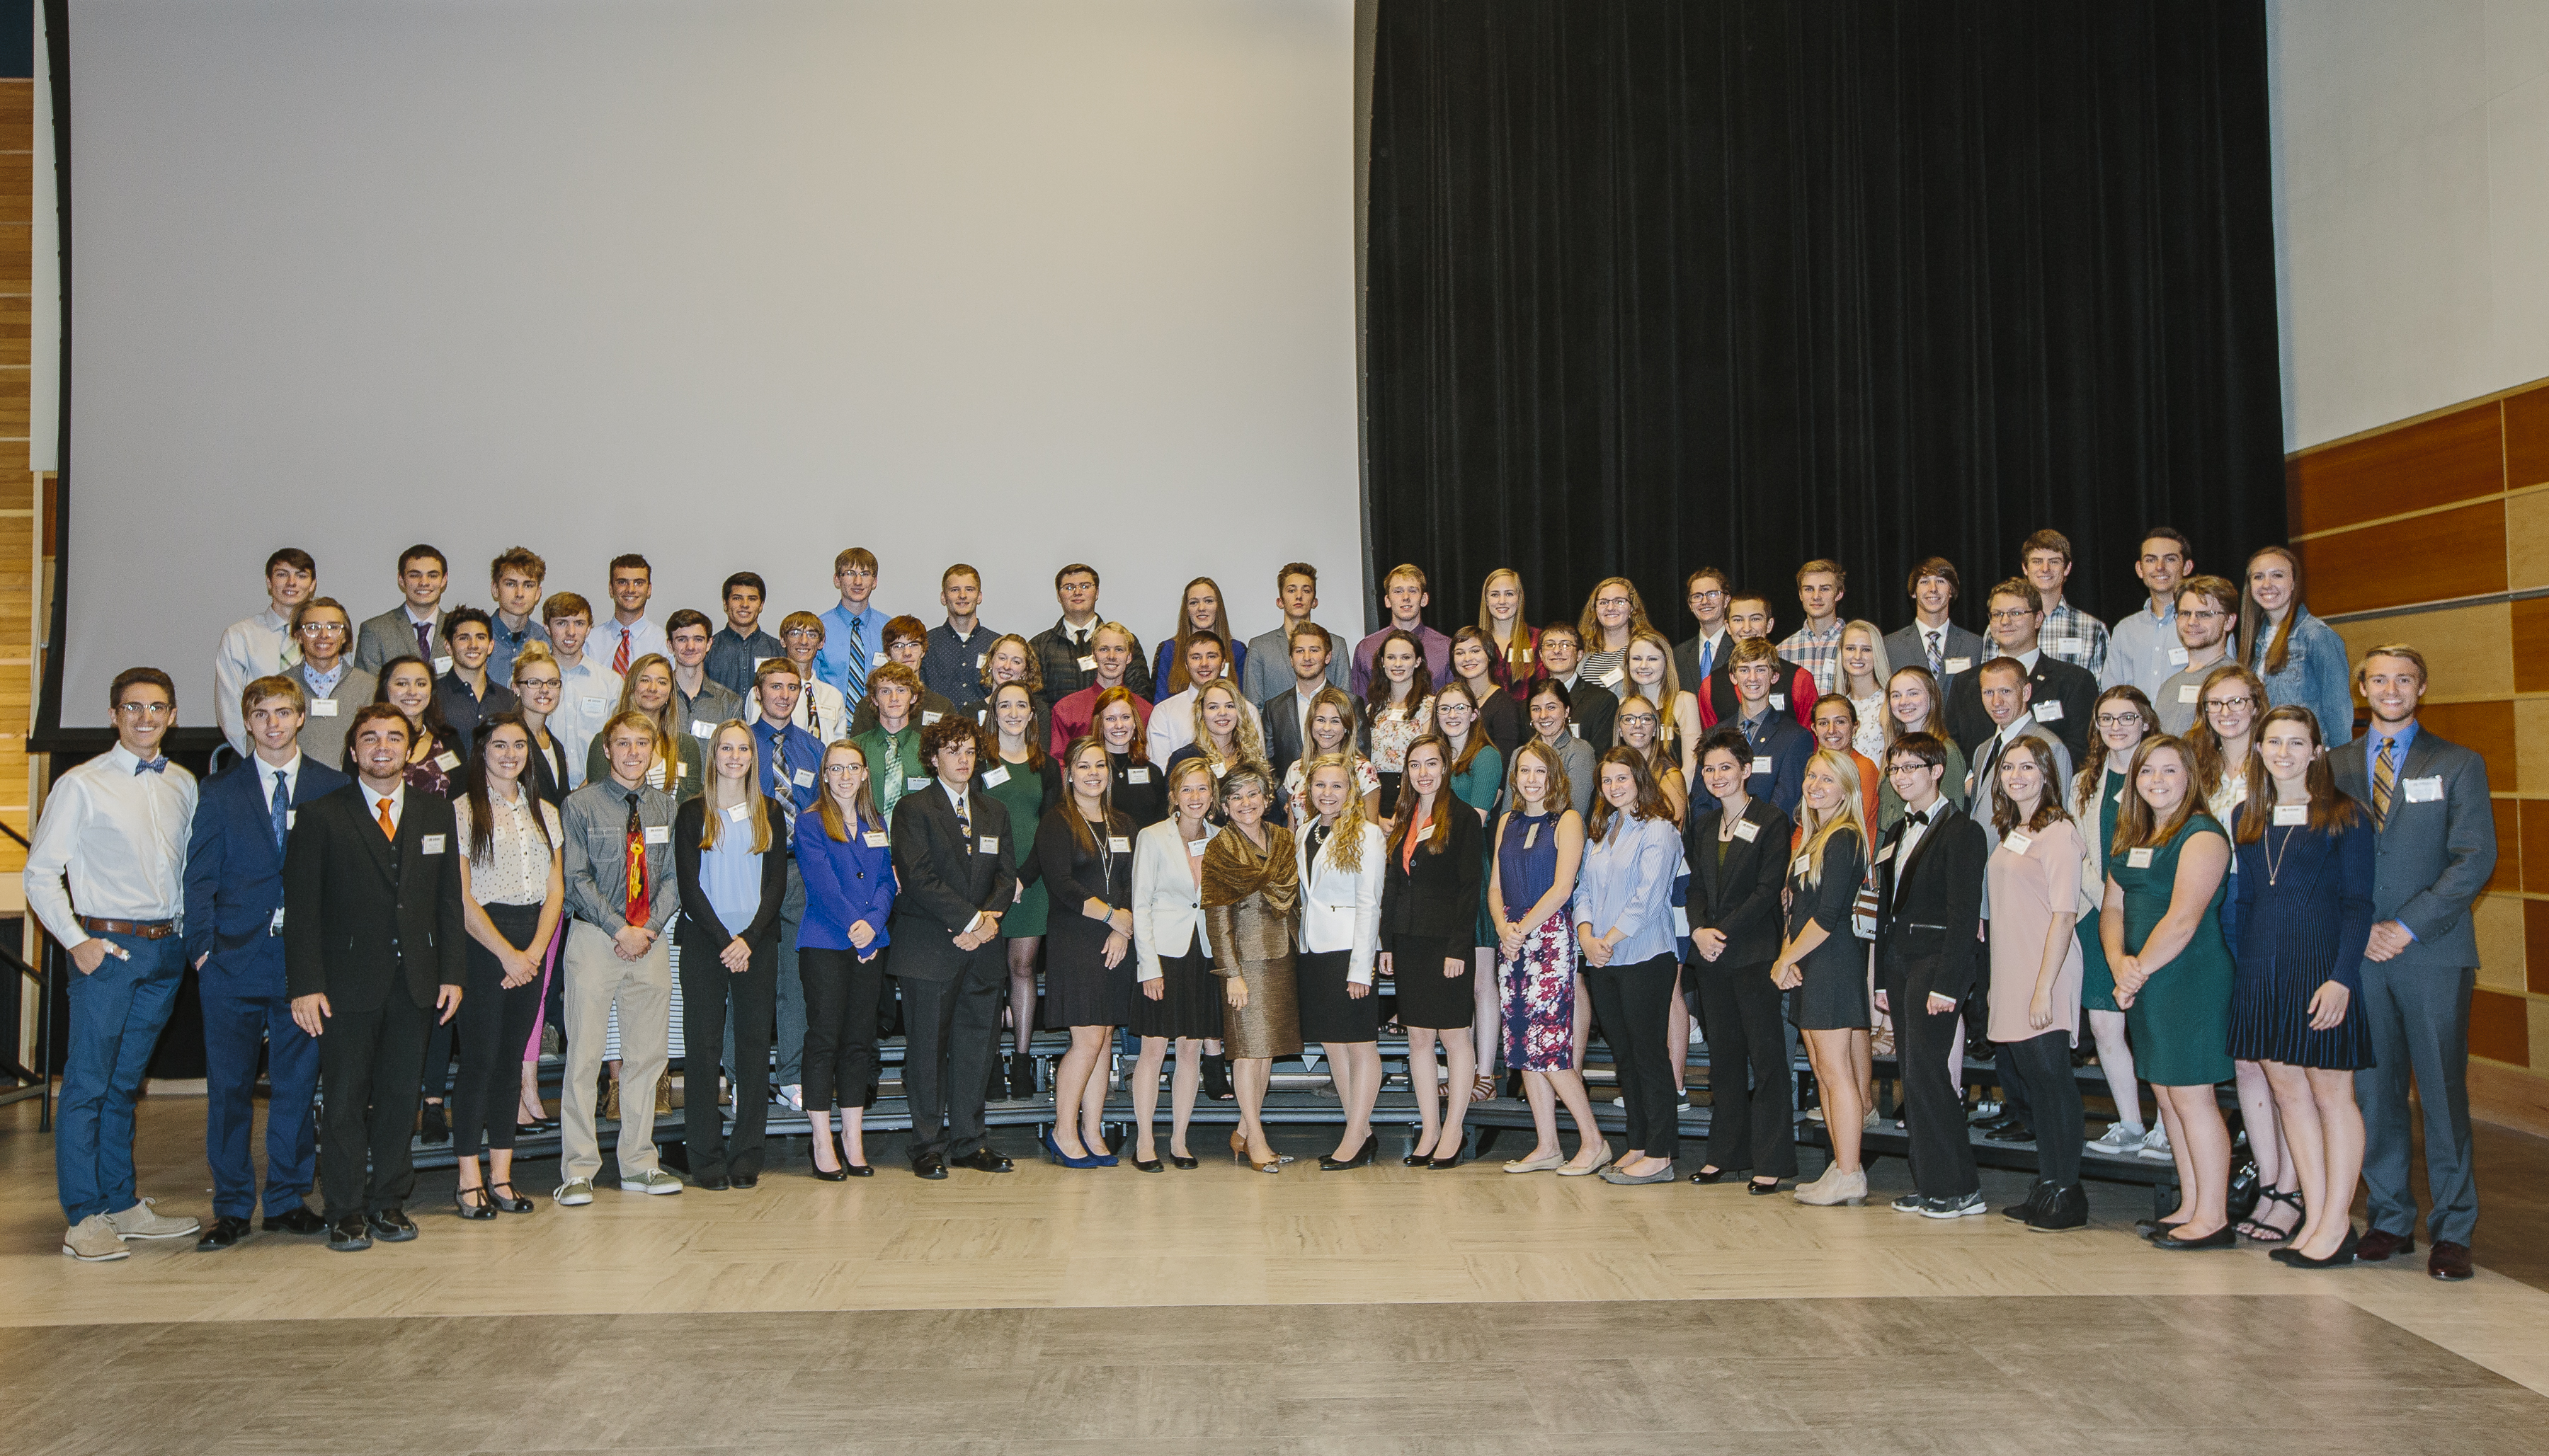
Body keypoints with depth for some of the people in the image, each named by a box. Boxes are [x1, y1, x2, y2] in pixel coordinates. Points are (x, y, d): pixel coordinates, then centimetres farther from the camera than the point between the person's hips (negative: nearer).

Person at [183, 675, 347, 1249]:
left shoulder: (332, 788, 7)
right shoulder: (219, 792, 8)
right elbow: (200, 877, 5)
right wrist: (203, 945, -5)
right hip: (234, 959, 0)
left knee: (298, 1083, 5)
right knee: (229, 1087, 4)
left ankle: (288, 1200, 17)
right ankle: (231, 1207, 15)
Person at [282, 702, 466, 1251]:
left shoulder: (438, 814, 10)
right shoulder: (321, 818, 0)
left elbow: (449, 901, 10)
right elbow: (301, 909, -3)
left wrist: (452, 973, 3)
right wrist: (305, 984, -10)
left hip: (414, 982, 3)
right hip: (347, 983, -3)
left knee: (400, 1096, 8)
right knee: (346, 1098, 2)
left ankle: (388, 1201, 20)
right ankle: (347, 1210, 13)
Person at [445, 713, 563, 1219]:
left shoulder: (546, 813, 14)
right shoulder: (462, 812, -2)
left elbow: (556, 890, 10)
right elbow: (462, 897, -8)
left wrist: (534, 951, -4)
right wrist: (506, 953, -12)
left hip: (531, 951, 5)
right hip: (482, 944, -5)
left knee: (511, 1059, 7)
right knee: (479, 1059, -4)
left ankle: (501, 1177, 11)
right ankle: (470, 1181, 4)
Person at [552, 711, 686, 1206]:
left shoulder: (667, 808, 11)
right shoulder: (581, 805, -1)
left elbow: (673, 877, 8)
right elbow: (577, 877, -6)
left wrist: (649, 928, -7)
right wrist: (620, 930, -13)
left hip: (651, 940, 4)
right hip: (594, 939, -4)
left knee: (646, 1054, 7)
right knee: (584, 1054, -5)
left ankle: (638, 1164, 16)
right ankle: (578, 1171, 2)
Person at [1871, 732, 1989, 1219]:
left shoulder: (1962, 832, -8)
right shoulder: (1896, 833, 18)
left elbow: (1963, 915, -14)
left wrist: (1946, 983, -19)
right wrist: (1882, 979, 15)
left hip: (1934, 962, -8)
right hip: (1899, 965, 8)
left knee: (1924, 1072, -10)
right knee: (1915, 1074, 7)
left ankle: (1957, 1188, -1)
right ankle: (1930, 1184, 13)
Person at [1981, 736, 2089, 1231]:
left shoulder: (2058, 831, -10)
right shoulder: (2011, 833, 16)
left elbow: (2065, 914, -15)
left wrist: (2045, 985, -20)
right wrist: (1998, 982, 14)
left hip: (2045, 979, -8)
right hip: (2012, 979, 8)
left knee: (2051, 1075, -5)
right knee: (2029, 1076, 11)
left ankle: (2068, 1195, 3)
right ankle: (2046, 1186, 19)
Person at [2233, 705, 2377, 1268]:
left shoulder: (2344, 816, -2)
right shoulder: (2248, 818, 12)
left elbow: (2358, 903, -7)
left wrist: (2341, 976, -15)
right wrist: (2240, 967, 8)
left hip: (2321, 965, -5)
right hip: (2260, 970, 5)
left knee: (2331, 1093, 0)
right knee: (2288, 1092, 8)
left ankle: (2336, 1223, 7)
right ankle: (2313, 1217, 15)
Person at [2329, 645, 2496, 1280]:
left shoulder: (2458, 765, 7)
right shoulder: (2335, 766, 12)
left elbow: (2475, 858, -3)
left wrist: (2409, 927, -11)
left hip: (2434, 951, -2)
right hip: (2359, 953, 2)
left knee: (2443, 1091, 0)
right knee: (2374, 1090, 5)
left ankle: (2452, 1231, 9)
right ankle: (2390, 1219, 15)